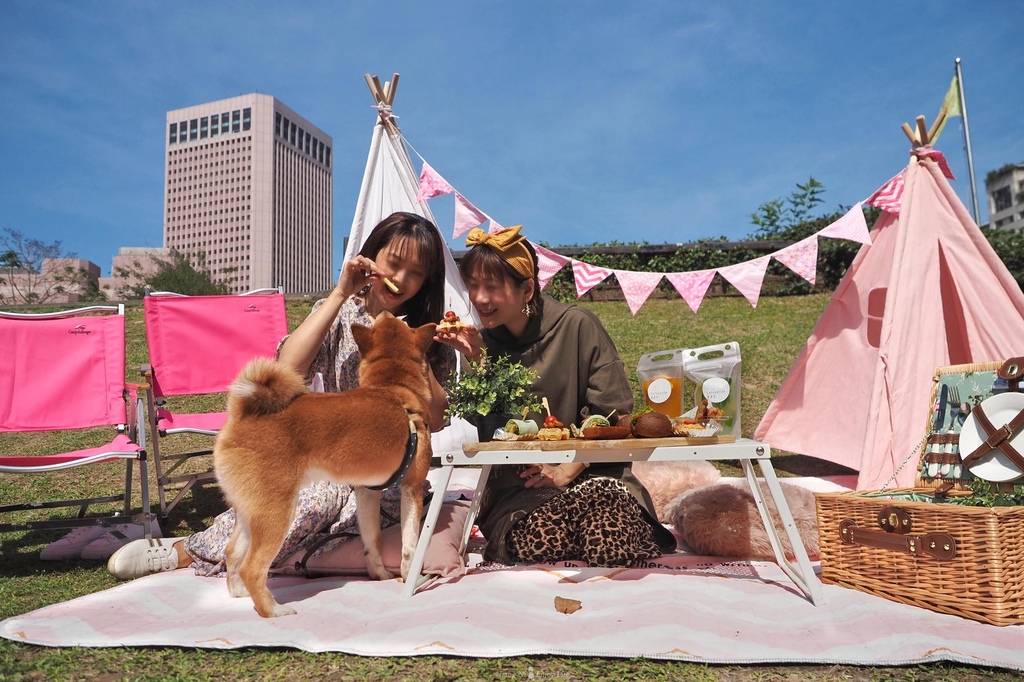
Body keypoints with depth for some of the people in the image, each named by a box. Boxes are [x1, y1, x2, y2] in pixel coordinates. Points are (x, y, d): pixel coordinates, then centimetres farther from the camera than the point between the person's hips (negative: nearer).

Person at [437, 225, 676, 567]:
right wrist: (474, 360, -11)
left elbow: (614, 415, -4)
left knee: (610, 541, -29)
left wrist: (569, 469, -10)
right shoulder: (484, 339, 4)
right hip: (517, 489, 2)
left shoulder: (577, 326, -7)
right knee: (539, 543, -30)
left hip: (590, 474, -1)